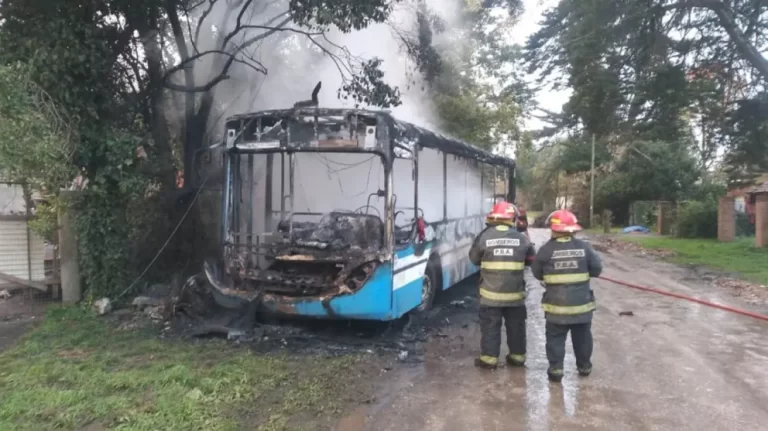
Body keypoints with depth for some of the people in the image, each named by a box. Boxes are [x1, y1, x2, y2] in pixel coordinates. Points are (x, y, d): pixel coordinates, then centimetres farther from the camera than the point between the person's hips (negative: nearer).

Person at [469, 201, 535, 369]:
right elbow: (530, 259, 11)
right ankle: (517, 357, 26)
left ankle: (489, 359, 10)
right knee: (516, 326, 16)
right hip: (515, 292, 2)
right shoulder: (521, 238, -2)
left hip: (491, 292, -2)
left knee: (490, 326, 7)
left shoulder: (484, 236, -9)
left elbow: (474, 259, 4)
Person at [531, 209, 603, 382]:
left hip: (556, 304, -2)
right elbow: (597, 270, 2)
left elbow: (537, 273, 0)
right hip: (581, 303, 3)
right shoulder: (584, 247, -5)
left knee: (555, 337, 7)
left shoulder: (546, 249, -10)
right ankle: (584, 366, 30)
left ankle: (555, 369, 4)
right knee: (582, 337, 19)